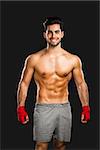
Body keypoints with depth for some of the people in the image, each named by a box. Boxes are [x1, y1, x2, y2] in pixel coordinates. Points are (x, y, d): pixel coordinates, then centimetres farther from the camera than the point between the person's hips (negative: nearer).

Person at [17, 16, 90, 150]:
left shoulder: (73, 60, 3)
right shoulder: (34, 59, -1)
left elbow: (81, 84, 9)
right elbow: (24, 84, 3)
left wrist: (85, 108, 3)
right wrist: (21, 108, -2)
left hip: (64, 108, 2)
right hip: (43, 108, -2)